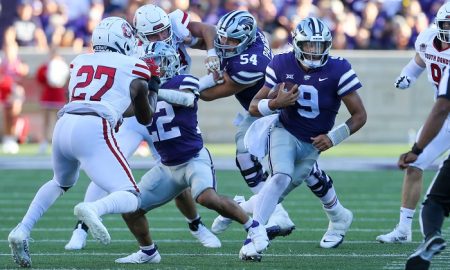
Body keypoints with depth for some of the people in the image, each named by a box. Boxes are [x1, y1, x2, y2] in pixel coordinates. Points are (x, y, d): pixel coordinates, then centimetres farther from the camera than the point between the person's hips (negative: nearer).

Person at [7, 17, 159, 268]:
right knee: (130, 199, -4)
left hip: (64, 125, 6)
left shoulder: (81, 62, 23)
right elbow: (145, 118, 26)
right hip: (93, 131, -6)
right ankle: (92, 209, -37)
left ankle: (22, 231, 18)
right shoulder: (134, 69, 12)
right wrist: (153, 87, 41)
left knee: (61, 183, 35)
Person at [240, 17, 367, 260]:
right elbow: (254, 108, -7)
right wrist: (276, 103, -28)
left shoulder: (338, 70, -18)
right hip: (285, 131, -2)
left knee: (278, 192, 3)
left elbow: (360, 115, -12)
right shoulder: (282, 65, -13)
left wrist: (333, 137, -23)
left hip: (314, 144, 2)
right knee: (282, 177, -28)